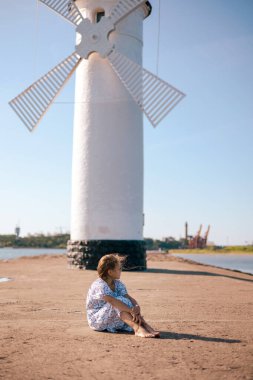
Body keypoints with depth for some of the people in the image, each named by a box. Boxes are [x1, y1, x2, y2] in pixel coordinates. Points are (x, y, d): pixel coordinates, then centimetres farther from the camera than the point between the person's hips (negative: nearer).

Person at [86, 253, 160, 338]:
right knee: (120, 301, -29)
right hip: (97, 321, -7)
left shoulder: (118, 284, 3)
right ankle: (137, 329, -43)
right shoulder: (99, 285, -21)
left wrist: (137, 307, -30)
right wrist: (132, 310, -41)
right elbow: (112, 301, -36)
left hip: (114, 319, 7)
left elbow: (130, 298, -8)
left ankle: (148, 328, -32)